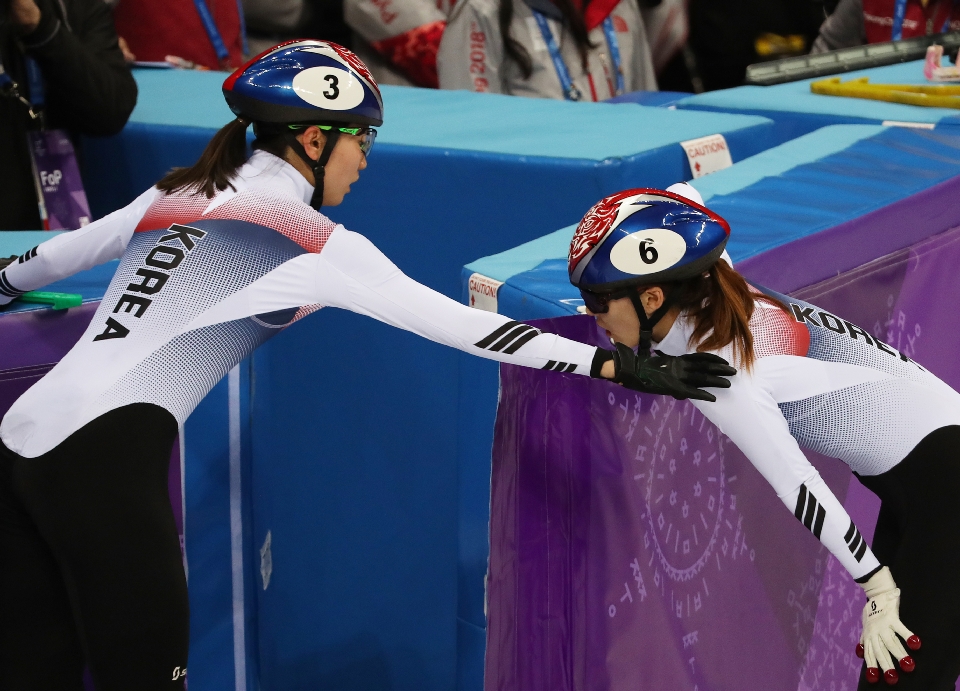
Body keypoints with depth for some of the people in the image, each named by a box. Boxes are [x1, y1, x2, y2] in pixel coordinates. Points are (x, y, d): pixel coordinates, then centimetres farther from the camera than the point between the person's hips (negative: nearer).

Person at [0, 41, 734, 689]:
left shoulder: (177, 194, 15)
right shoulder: (308, 239, -5)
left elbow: (59, 252, 31)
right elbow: (460, 324, -10)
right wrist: (619, 367, -9)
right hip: (109, 461, -8)